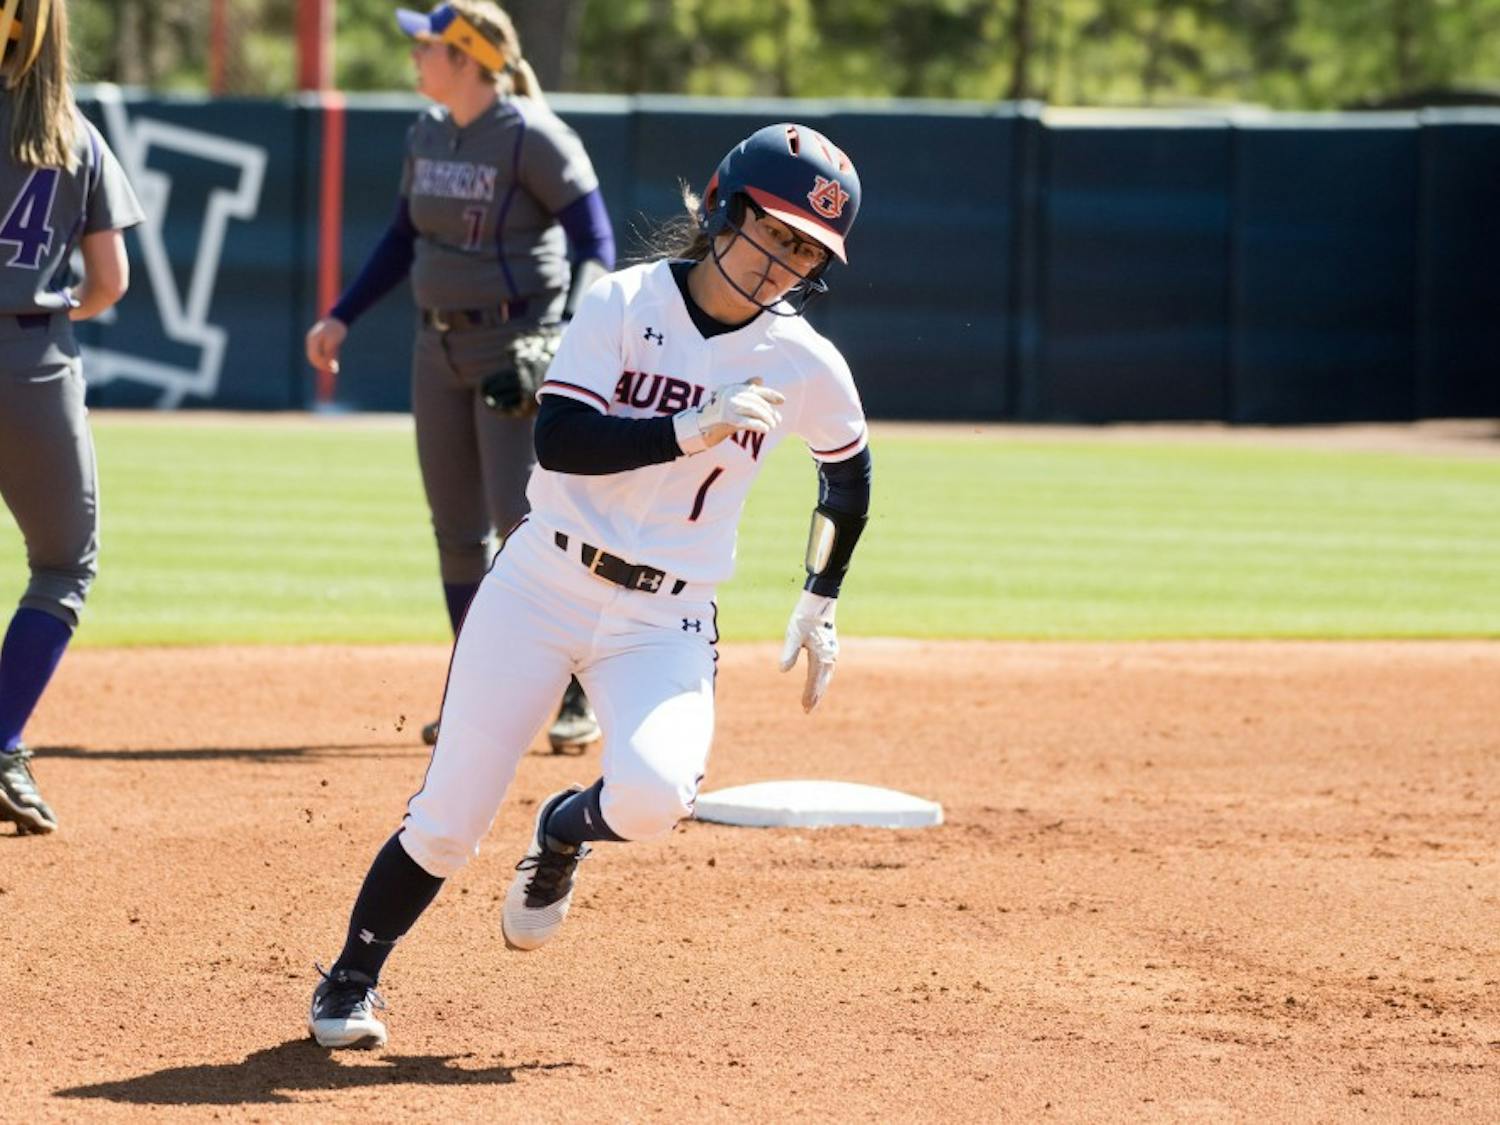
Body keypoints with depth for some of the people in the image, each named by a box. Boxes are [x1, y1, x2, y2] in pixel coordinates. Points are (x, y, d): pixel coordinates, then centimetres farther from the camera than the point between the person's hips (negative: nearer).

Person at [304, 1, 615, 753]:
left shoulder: (533, 138, -14)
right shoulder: (428, 135, 9)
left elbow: (595, 244, -15)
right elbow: (404, 239, 20)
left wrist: (573, 331, -29)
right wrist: (342, 317, 15)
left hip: (519, 348, -8)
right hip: (441, 348, 8)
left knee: (526, 522, -13)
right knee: (457, 533, 9)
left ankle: (577, 698, -5)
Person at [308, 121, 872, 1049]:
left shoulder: (808, 365, -1)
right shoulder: (627, 302, -7)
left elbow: (848, 470, 19)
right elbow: (559, 442, -17)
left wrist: (820, 606, 18)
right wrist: (692, 430, -25)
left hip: (667, 621, 1)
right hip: (544, 585, -1)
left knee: (651, 795, -27)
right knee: (448, 822, -4)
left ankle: (564, 834, 11)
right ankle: (352, 980, 21)